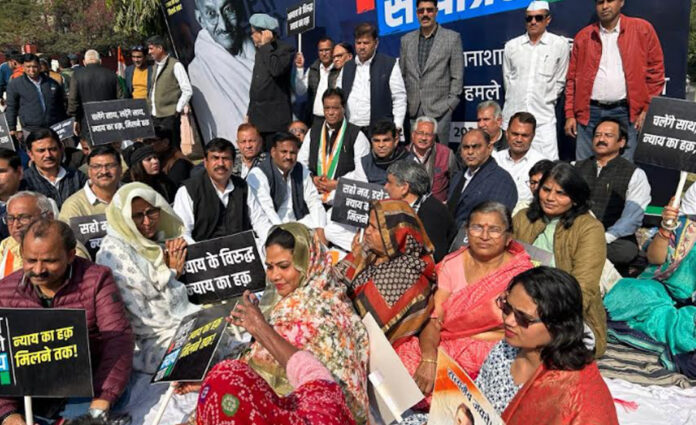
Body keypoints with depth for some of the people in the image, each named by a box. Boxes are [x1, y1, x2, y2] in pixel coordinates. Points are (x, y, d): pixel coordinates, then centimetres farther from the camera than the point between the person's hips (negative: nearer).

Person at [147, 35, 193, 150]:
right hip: (155, 116, 7)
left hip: (169, 116, -7)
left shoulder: (175, 65, -7)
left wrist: (178, 110, -10)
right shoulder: (155, 66, 17)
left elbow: (188, 91, -10)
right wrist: (150, 106, 16)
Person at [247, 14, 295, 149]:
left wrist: (266, 46, -14)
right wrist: (249, 113, 21)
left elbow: (276, 70, -25)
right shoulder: (261, 51, 18)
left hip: (275, 119, -7)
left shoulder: (286, 49, -5)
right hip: (257, 117, 7)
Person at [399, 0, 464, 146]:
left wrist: (450, 104, -5)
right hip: (413, 110, 3)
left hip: (439, 109, -3)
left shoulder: (452, 38, 2)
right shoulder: (406, 40, 11)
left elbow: (457, 76, 1)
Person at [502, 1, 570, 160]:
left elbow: (560, 81, 7)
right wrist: (517, 100, 14)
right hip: (513, 115, 2)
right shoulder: (511, 46, 8)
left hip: (543, 117, -2)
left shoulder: (560, 44, 2)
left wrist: (546, 103, 8)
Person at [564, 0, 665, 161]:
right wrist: (570, 115, 5)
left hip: (625, 113, -1)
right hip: (589, 113, 2)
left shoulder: (642, 29, 5)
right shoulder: (583, 36, 10)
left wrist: (647, 109, -1)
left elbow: (656, 70, 5)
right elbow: (573, 78, 11)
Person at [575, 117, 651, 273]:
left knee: (626, 249, -36)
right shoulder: (576, 167, 19)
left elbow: (632, 217, -4)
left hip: (613, 240, -1)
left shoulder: (635, 174, 7)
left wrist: (603, 238, -20)